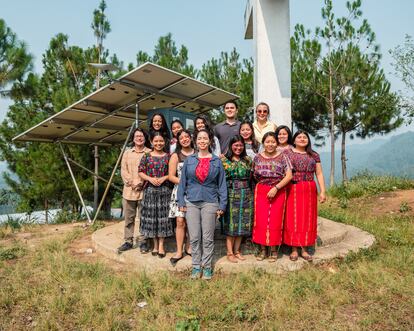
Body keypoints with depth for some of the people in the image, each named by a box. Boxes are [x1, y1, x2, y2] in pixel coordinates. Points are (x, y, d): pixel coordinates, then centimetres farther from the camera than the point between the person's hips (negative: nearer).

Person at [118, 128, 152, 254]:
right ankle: (128, 241, 18)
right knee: (129, 218, 8)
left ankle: (142, 241, 12)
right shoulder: (127, 153, 14)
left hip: (144, 190, -3)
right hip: (129, 190, 3)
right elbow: (123, 170, 6)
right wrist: (132, 182, -8)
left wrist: (143, 183, -14)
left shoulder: (150, 153, 4)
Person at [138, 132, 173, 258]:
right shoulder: (146, 156, 4)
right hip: (150, 190, 1)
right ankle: (155, 244, 19)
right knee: (151, 216, 5)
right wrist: (150, 178, -12)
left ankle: (161, 245, 12)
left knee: (163, 215, 1)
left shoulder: (168, 156, 4)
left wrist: (164, 178, -12)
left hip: (164, 190, 0)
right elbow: (141, 172, 3)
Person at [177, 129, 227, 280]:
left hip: (210, 202, -1)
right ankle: (196, 266, 20)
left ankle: (207, 267, 19)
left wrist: (222, 205, 0)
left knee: (208, 238, 5)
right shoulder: (189, 160, 7)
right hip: (191, 201, 1)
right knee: (194, 237, 5)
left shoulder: (217, 161, 5)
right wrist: (181, 202, 1)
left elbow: (222, 184, 5)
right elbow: (182, 181, 8)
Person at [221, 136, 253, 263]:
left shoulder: (247, 160, 11)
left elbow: (251, 177, 14)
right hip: (231, 194, -4)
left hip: (246, 194, 4)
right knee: (231, 223, 0)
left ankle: (237, 251, 20)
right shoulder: (224, 160, 0)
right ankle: (230, 252, 11)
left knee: (242, 223, 7)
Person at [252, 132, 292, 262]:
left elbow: (289, 176, -8)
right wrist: (262, 183, 0)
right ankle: (263, 249, 15)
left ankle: (273, 249, 16)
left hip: (278, 191, -1)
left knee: (275, 220, 2)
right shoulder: (257, 157, 4)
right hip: (261, 191, 2)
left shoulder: (282, 157, -2)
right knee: (261, 220, 1)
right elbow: (254, 175, 14)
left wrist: (276, 188, -15)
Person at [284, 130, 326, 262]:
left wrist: (322, 191, 1)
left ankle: (304, 249, 17)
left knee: (307, 219, 6)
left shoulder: (314, 155, 12)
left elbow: (319, 174, 9)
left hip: (309, 191, 3)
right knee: (292, 219, 0)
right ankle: (294, 249, 11)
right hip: (292, 190, -3)